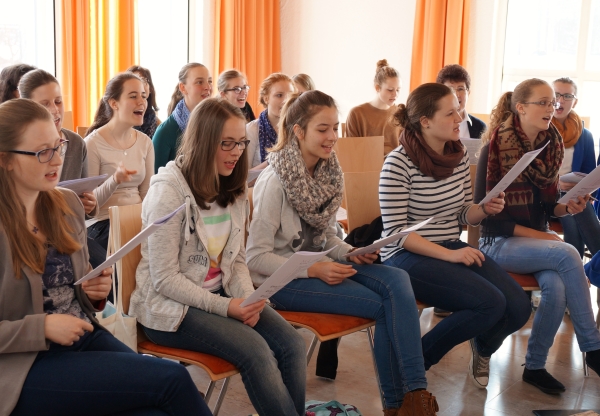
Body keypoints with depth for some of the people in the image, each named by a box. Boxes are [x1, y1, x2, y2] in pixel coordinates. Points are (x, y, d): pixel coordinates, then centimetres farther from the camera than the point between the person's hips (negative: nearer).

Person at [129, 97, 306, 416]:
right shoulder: (168, 191, -16)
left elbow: (236, 259, 9)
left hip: (220, 293, 7)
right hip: (170, 305, -6)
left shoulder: (233, 191, 5)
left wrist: (248, 297, -11)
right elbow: (165, 279, -17)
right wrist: (225, 306, -22)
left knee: (292, 344, -15)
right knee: (256, 351, -26)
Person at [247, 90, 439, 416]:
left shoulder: (328, 172, 4)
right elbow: (256, 257, -17)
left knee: (397, 281, -19)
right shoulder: (275, 181, -16)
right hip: (284, 278, -6)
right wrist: (314, 270, -24)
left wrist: (350, 253, -5)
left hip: (319, 264, 7)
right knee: (382, 305, -20)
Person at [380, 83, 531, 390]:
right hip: (408, 256, -6)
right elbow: (396, 232, -17)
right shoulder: (399, 163, -15)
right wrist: (448, 255, -23)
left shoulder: (460, 156, 5)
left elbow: (463, 216, 14)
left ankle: (483, 345, 25)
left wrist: (485, 209, -9)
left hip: (453, 249, 7)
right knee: (491, 304, -25)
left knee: (518, 307, -12)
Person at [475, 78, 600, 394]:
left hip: (538, 238, 5)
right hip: (500, 243, -5)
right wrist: (533, 234, -17)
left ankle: (535, 366, -9)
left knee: (557, 288, -27)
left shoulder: (550, 146, 6)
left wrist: (567, 208, -9)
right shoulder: (495, 148, -11)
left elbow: (545, 205, 14)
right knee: (567, 254, -29)